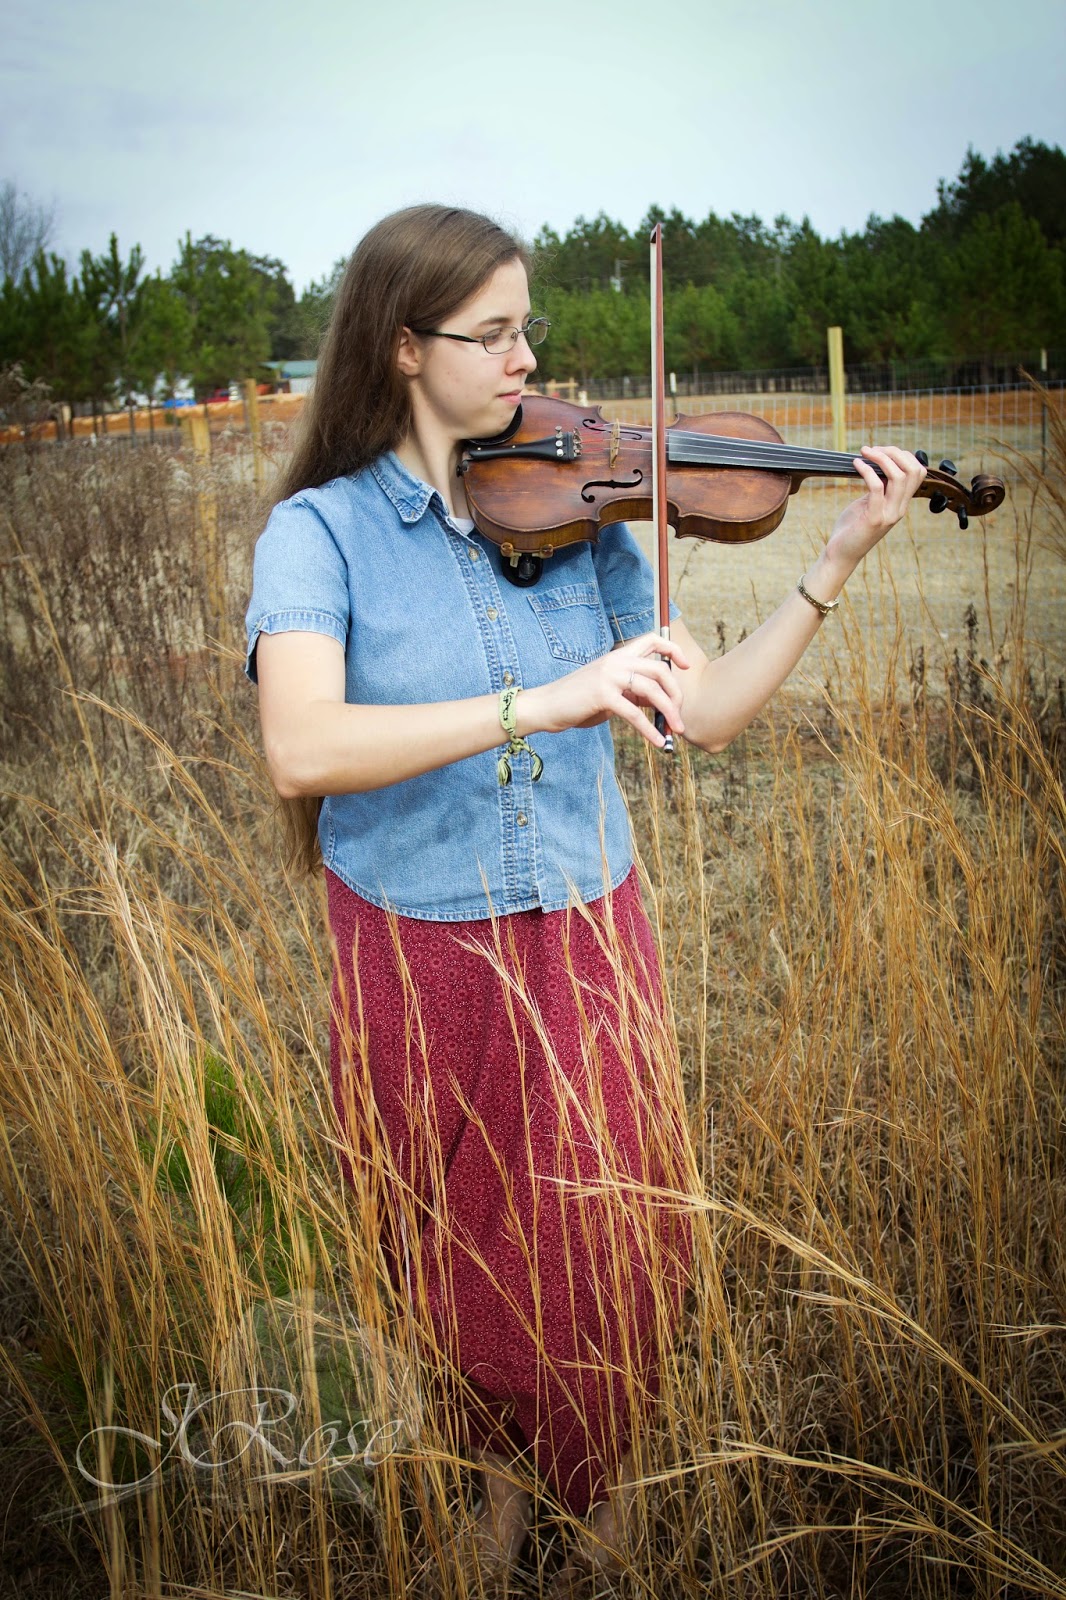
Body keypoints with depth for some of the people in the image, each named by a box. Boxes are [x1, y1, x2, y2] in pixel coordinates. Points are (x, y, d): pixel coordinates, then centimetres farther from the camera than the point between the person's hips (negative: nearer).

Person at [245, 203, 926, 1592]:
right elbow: (302, 749, -28)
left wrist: (836, 565, -8)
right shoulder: (320, 532, -9)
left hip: (585, 946, 2)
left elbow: (706, 713, -2)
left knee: (605, 1252, 11)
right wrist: (539, 702, -36)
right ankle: (498, 1467, 46)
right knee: (459, 1260, 18)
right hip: (418, 959, -2)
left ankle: (599, 1480, 39)